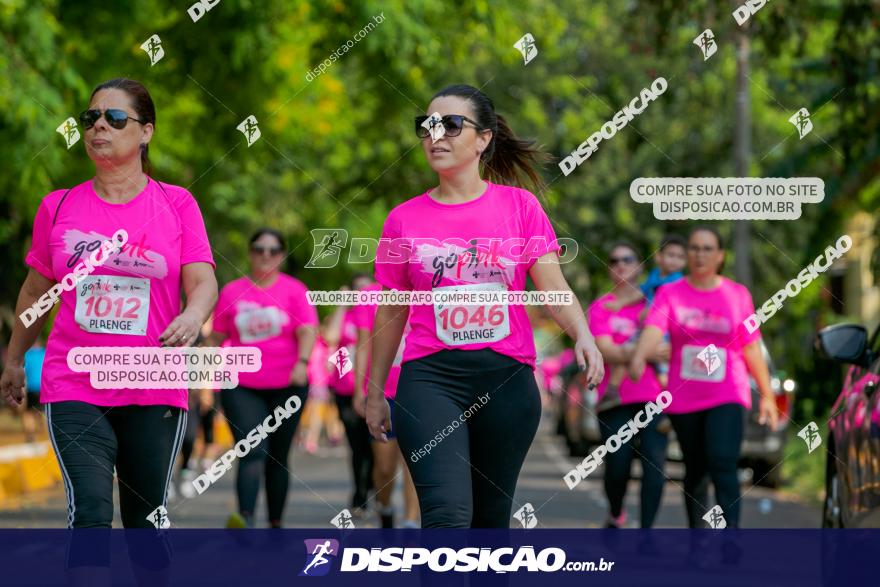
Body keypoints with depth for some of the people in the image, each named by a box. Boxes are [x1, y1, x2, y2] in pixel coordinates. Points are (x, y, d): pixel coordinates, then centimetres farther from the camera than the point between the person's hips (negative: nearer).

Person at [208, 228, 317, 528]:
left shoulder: (294, 290, 3)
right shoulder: (231, 291, 8)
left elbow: (308, 330, -7)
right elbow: (216, 337, 13)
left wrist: (302, 362, -24)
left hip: (286, 387, 0)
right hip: (241, 387, 0)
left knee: (277, 458, 9)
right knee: (252, 452, -18)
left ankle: (276, 523, 19)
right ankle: (245, 519, -32)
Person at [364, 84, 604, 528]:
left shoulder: (519, 205, 4)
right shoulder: (404, 219, 5)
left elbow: (554, 287, -2)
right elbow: (390, 313, 13)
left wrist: (583, 336, -21)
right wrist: (375, 393, 17)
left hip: (507, 376, 1)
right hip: (430, 378, -1)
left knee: (491, 516, 11)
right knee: (448, 513, -19)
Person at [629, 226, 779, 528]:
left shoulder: (737, 294, 5)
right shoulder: (670, 293, 2)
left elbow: (752, 348, 8)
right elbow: (654, 328, -16)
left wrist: (767, 395, 6)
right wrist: (639, 357, -37)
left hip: (727, 397, -1)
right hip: (683, 399, 1)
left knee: (722, 463, -19)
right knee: (695, 470, 10)